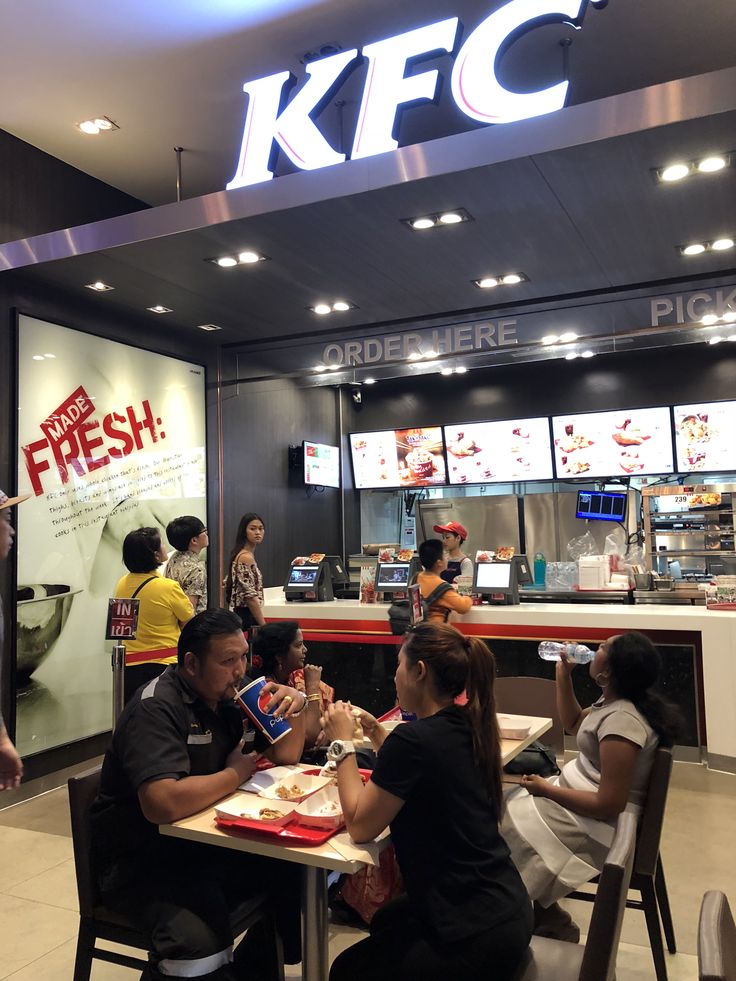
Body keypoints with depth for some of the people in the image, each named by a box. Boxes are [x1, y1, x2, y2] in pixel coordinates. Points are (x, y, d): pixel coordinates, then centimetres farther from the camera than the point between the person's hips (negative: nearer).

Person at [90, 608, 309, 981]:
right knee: (201, 941, -34)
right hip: (142, 860, -8)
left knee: (299, 873, -3)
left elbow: (286, 755, 9)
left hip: (208, 841, 8)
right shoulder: (156, 708, -22)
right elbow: (163, 804, -36)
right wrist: (237, 773, -20)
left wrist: (295, 707, -12)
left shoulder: (232, 691, 1)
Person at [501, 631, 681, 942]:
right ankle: (544, 916, 16)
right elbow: (574, 724, 19)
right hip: (583, 792, 10)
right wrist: (563, 674, 7)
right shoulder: (615, 701, -1)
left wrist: (547, 790, -19)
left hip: (598, 826, -10)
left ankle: (553, 926, 15)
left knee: (508, 830, -4)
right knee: (512, 807, 10)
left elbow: (609, 806, -29)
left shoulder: (621, 721, -30)